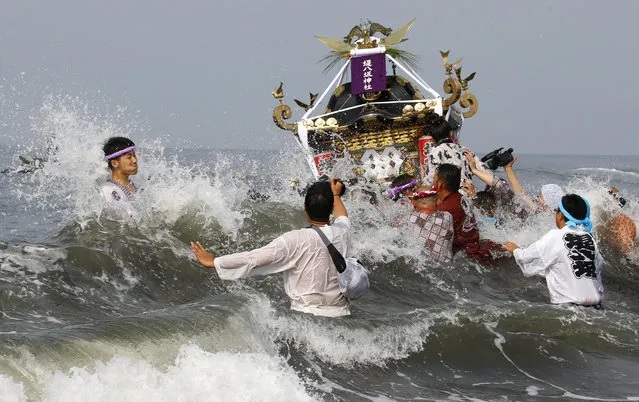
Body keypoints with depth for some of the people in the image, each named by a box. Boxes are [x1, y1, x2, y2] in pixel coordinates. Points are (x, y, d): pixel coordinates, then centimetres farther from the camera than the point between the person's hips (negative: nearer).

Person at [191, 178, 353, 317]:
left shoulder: (296, 240, -14)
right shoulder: (342, 234, 3)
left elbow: (254, 258, -13)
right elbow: (343, 218, 30)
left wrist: (214, 262, -2)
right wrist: (336, 195, 50)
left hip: (309, 315, -5)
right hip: (341, 315, 5)